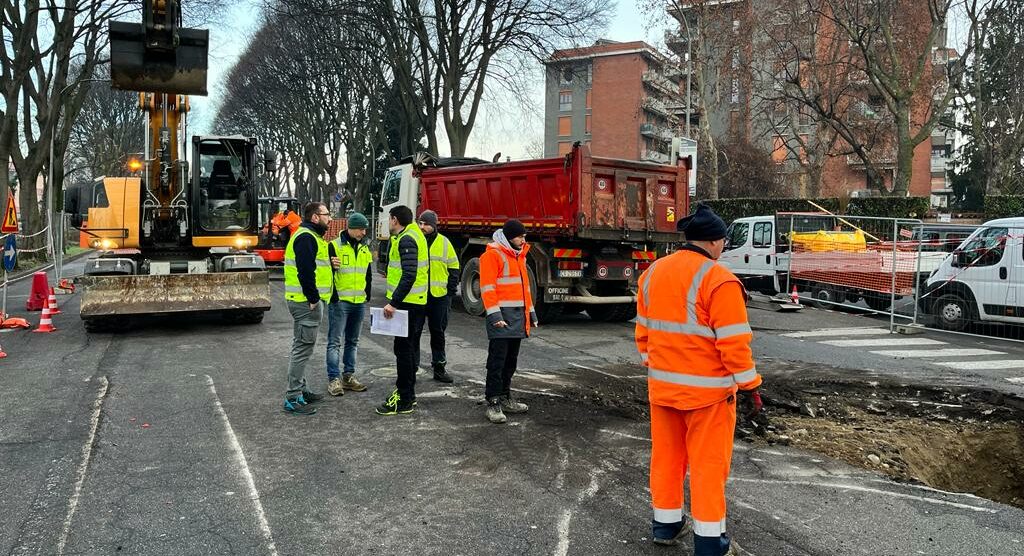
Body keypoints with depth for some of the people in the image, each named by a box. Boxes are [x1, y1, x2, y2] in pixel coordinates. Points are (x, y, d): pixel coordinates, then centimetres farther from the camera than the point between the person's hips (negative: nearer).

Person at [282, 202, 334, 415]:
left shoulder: (309, 236, 19)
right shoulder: (306, 238, -16)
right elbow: (305, 271, -24)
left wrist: (314, 298, 15)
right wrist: (313, 299, -21)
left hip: (306, 301, 11)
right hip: (307, 302, -11)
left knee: (302, 347, 17)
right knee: (303, 348, -7)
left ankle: (300, 390, 27)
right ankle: (293, 398, -3)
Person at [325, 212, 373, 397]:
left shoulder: (364, 249, 12)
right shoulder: (334, 246, -8)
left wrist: (367, 295, 14)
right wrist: (333, 296, -18)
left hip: (359, 303, 7)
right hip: (339, 301, -6)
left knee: (352, 341, 12)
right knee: (335, 342, -4)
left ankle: (349, 376, 21)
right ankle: (334, 379, 0)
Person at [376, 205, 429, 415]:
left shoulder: (406, 240, -17)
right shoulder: (413, 232, 14)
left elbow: (409, 275, -27)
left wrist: (394, 302, -27)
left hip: (408, 303, -11)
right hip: (416, 302, 11)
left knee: (404, 349, -6)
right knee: (409, 348, 17)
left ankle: (404, 401, 0)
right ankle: (407, 392, 28)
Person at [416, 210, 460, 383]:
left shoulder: (444, 243, 4)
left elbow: (453, 268, 8)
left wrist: (450, 291, 0)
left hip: (439, 296, 0)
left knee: (438, 332, 9)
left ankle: (439, 367, 19)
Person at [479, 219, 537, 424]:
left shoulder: (519, 255, 18)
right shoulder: (493, 254, -9)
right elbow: (487, 286, -14)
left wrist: (531, 312, 21)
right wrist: (494, 314, -21)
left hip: (518, 315, 8)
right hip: (502, 316, -8)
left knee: (511, 360, 14)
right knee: (497, 360, -6)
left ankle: (505, 398, 24)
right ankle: (493, 403, -2)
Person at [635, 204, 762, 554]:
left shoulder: (653, 273, 5)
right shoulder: (718, 280, -17)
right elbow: (733, 343, -17)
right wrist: (750, 387, -8)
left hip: (662, 385, 6)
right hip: (707, 389, -6)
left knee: (667, 455, 17)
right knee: (708, 463, 5)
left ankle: (665, 525, 30)